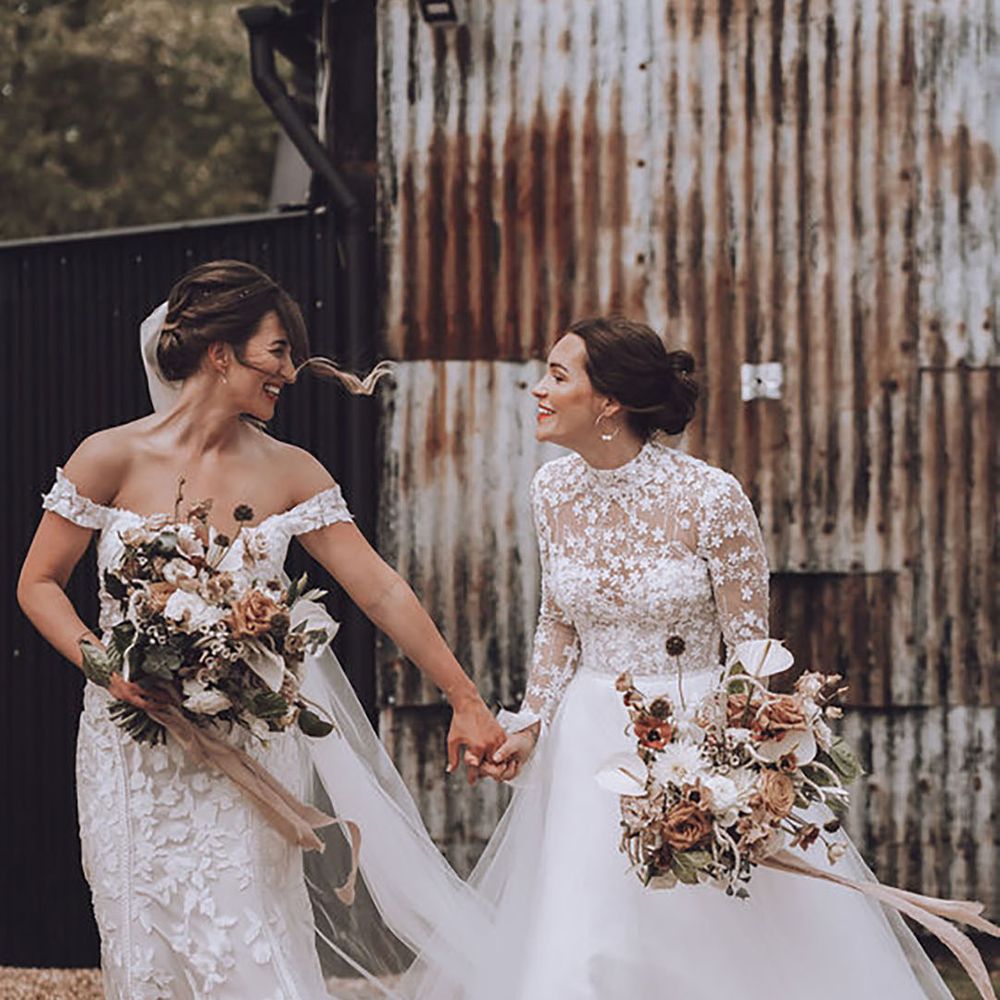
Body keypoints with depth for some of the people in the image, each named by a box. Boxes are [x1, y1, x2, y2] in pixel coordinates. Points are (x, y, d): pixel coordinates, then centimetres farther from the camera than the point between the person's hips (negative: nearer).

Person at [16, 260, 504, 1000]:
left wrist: (466, 703, -2)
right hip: (137, 759, -1)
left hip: (248, 759, 1)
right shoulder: (114, 459, -6)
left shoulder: (289, 473, 0)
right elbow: (39, 584, 1)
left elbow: (382, 592, 0)